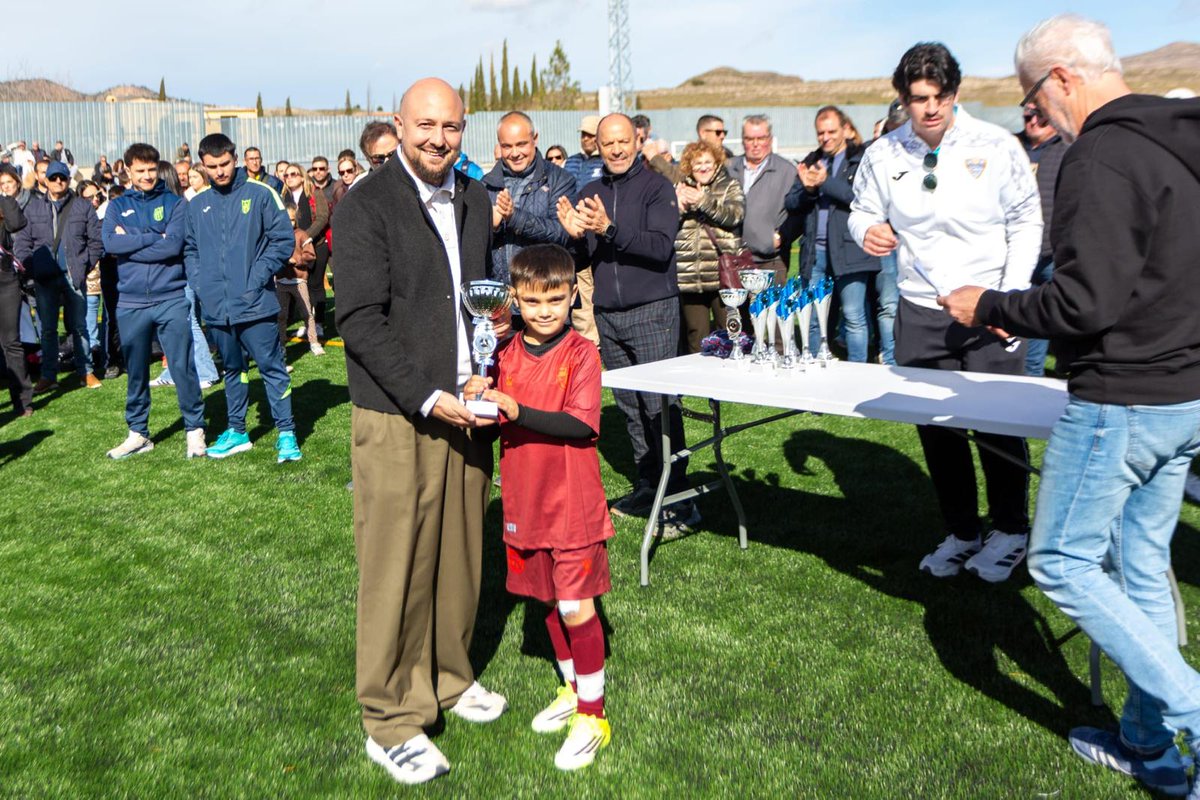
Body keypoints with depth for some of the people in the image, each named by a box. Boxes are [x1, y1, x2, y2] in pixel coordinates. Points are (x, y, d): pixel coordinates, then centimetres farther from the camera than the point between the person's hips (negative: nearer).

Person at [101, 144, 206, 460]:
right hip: (131, 303, 3)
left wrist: (131, 242, -8)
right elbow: (110, 244, -8)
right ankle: (138, 433, 23)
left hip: (172, 299, -3)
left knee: (183, 367, -3)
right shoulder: (118, 206, 10)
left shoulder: (175, 203, 3)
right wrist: (154, 237, -10)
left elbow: (174, 245, -13)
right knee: (136, 371, 11)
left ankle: (195, 429, 8)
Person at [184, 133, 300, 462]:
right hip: (216, 308, 5)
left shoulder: (260, 194, -4)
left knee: (272, 367, -1)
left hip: (255, 303, -5)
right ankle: (236, 431, 28)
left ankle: (286, 433, 7)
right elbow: (190, 249, 17)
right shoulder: (197, 204, 10)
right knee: (232, 370, 17)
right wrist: (199, 284, 2)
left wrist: (258, 278, -12)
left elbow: (284, 239, -6)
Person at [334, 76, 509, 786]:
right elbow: (361, 321, -13)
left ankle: (449, 676, 33)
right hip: (397, 415, -5)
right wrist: (428, 398, -18)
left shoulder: (475, 200, 12)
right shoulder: (366, 207, -7)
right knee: (397, 566, 2)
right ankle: (393, 721, 16)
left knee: (461, 553, 13)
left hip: (465, 407, 6)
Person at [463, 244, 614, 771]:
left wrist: (517, 412, -30)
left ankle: (592, 715, 17)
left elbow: (581, 424, -21)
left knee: (576, 608, 0)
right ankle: (572, 689, 39)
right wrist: (479, 400, -15)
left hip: (573, 504, -5)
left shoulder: (581, 353, -12)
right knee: (548, 600, 18)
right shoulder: (507, 355, 3)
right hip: (525, 502, 6)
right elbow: (498, 419, 6)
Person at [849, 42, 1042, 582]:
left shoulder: (996, 146, -6)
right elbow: (862, 211, 14)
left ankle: (1010, 532, 26)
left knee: (999, 428, 4)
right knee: (935, 430, 9)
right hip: (920, 314, 3)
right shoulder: (883, 155, 1)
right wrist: (867, 230, -12)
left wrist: (1010, 295, -9)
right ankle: (961, 533, 27)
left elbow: (1026, 220, 0)